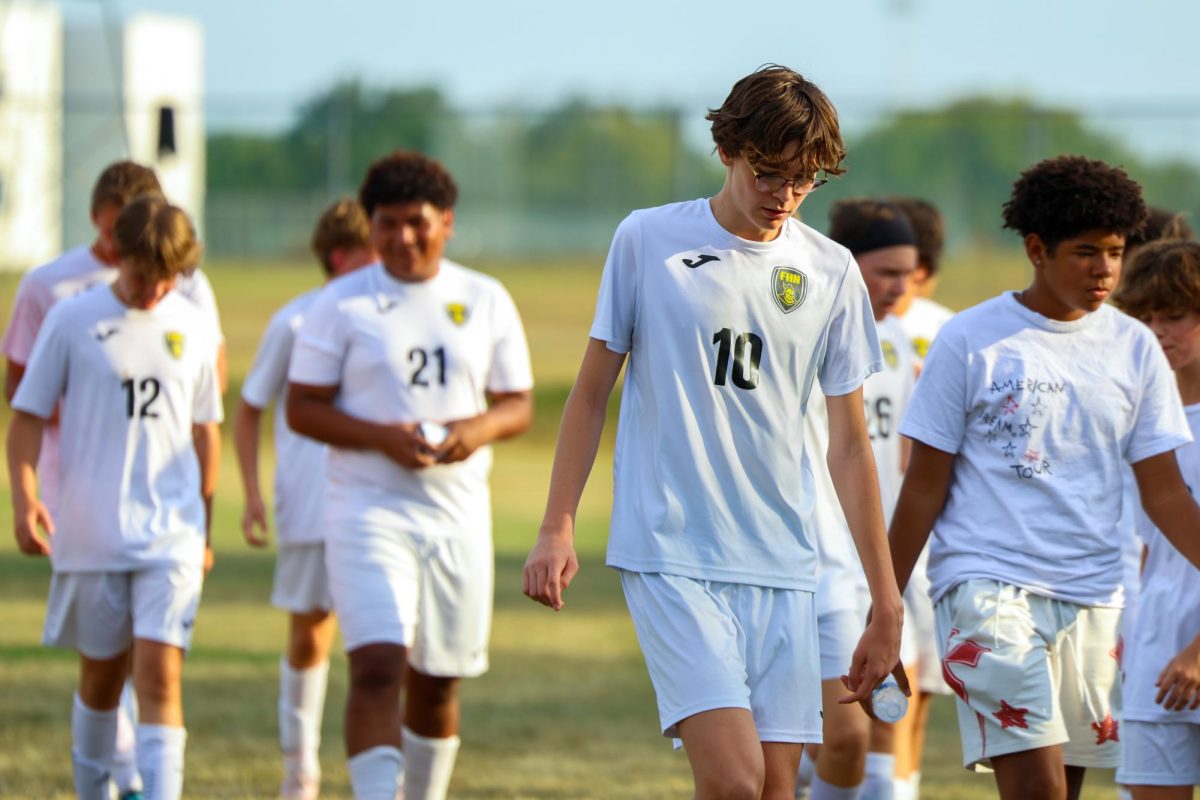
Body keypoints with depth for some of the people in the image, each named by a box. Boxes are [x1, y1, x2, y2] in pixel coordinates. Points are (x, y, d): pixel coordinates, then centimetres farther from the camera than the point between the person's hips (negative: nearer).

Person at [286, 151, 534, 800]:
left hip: (457, 516, 3)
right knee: (377, 668, -18)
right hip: (369, 510, -3)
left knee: (437, 683, 10)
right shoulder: (343, 304, -1)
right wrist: (382, 437, -18)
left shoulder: (486, 301, 8)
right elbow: (302, 408, -2)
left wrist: (480, 428, -12)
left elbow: (518, 405, 12)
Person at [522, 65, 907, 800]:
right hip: (669, 554, -3)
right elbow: (593, 390, 8)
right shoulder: (648, 241, 1)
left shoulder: (832, 272, 8)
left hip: (782, 569, 3)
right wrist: (557, 528, 2)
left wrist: (887, 603, 10)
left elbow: (850, 445, 11)